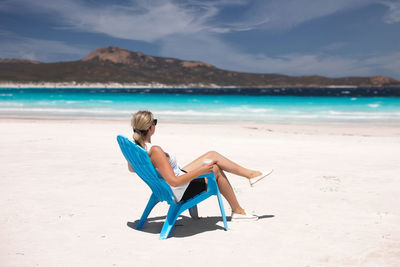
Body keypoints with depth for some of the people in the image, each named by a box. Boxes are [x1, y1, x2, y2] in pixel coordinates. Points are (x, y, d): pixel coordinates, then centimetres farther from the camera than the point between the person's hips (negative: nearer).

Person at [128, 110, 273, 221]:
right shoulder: (156, 151, -35)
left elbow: (131, 168, 12)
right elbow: (174, 182, -35)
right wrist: (201, 170, -27)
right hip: (182, 192, -9)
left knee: (213, 155, 12)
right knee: (216, 169, 13)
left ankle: (250, 173, 26)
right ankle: (238, 211, 31)